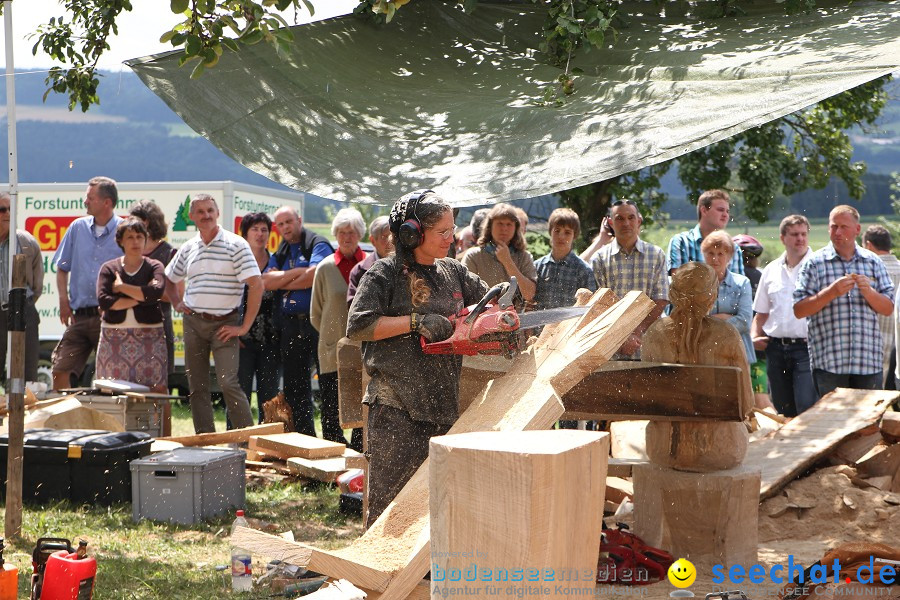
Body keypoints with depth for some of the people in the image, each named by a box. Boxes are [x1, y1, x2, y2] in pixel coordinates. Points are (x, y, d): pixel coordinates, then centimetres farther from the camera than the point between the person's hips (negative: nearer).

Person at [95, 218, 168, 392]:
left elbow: (156, 292, -13)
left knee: (156, 390, -7)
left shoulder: (154, 267, 8)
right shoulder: (109, 268, 9)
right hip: (114, 337, 1)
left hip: (149, 337, -1)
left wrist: (122, 287, -5)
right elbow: (103, 300, -7)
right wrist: (141, 297, -7)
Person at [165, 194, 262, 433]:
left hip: (224, 324, -5)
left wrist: (244, 327, -14)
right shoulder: (188, 248, 10)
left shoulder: (235, 245, -7)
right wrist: (177, 302, 11)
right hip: (193, 322, 5)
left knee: (228, 382, -15)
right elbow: (171, 279, 28)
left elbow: (256, 284, -13)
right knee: (197, 386, 6)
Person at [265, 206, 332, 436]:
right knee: (294, 384, 10)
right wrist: (297, 272, -8)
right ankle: (304, 436, 18)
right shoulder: (280, 254, 18)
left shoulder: (318, 244, -2)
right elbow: (266, 281, 3)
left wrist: (284, 284, -1)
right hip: (291, 324, 7)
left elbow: (314, 276, -17)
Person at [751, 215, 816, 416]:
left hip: (806, 347, -5)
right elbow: (761, 313, 21)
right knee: (784, 410, 11)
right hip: (776, 348, 5)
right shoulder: (771, 271, 15)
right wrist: (754, 336, 4)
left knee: (807, 407, -16)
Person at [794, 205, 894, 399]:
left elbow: (888, 309, 10)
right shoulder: (815, 263, 3)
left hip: (869, 361, 3)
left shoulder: (873, 262, 12)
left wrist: (869, 292, -9)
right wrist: (831, 292, -15)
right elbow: (799, 310, -3)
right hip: (828, 362, -3)